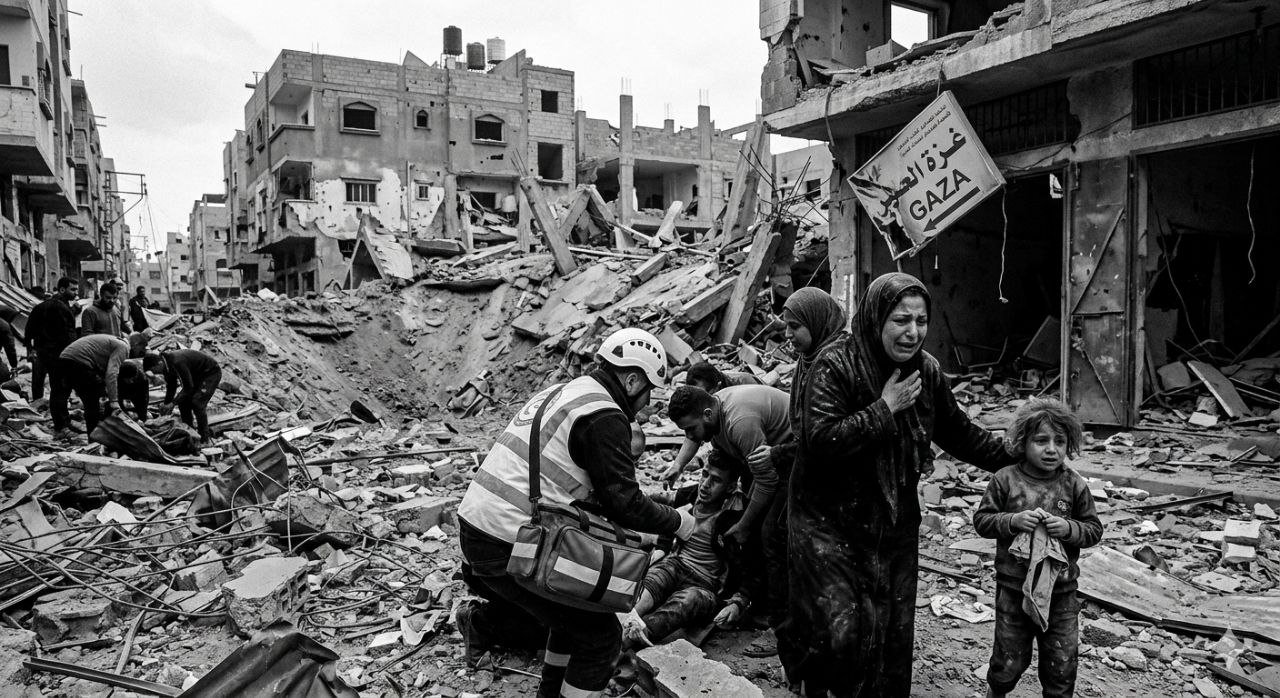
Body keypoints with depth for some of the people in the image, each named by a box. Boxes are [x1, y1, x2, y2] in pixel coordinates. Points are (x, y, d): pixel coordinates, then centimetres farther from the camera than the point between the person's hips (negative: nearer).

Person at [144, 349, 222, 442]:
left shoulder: (178, 362, -33)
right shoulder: (167, 365, -4)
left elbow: (189, 387, -28)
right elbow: (170, 388, 7)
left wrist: (172, 403, -25)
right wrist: (165, 406, 1)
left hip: (211, 372, -9)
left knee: (197, 402, -19)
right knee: (182, 401, 1)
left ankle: (204, 438, -10)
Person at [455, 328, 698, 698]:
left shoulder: (559, 392, 17)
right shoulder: (605, 417, -13)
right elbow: (624, 501, -14)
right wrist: (677, 521, 3)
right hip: (508, 549, -10)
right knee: (601, 635, 2)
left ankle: (481, 622, 42)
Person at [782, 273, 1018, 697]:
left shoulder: (925, 370, 1)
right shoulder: (833, 365, -18)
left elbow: (958, 432, 14)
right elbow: (818, 440, -28)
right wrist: (885, 409, -24)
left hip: (894, 523, 5)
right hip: (830, 521, -5)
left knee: (891, 631, 11)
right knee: (839, 630, -7)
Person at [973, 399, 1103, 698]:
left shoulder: (1074, 485, -2)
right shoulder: (1005, 480, -7)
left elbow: (1094, 529, 3)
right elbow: (981, 520, -4)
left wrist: (1069, 528, -16)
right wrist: (1012, 521, -20)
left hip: (1061, 590, 1)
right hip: (1013, 587, -1)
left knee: (1062, 662, 11)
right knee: (1009, 659, 12)